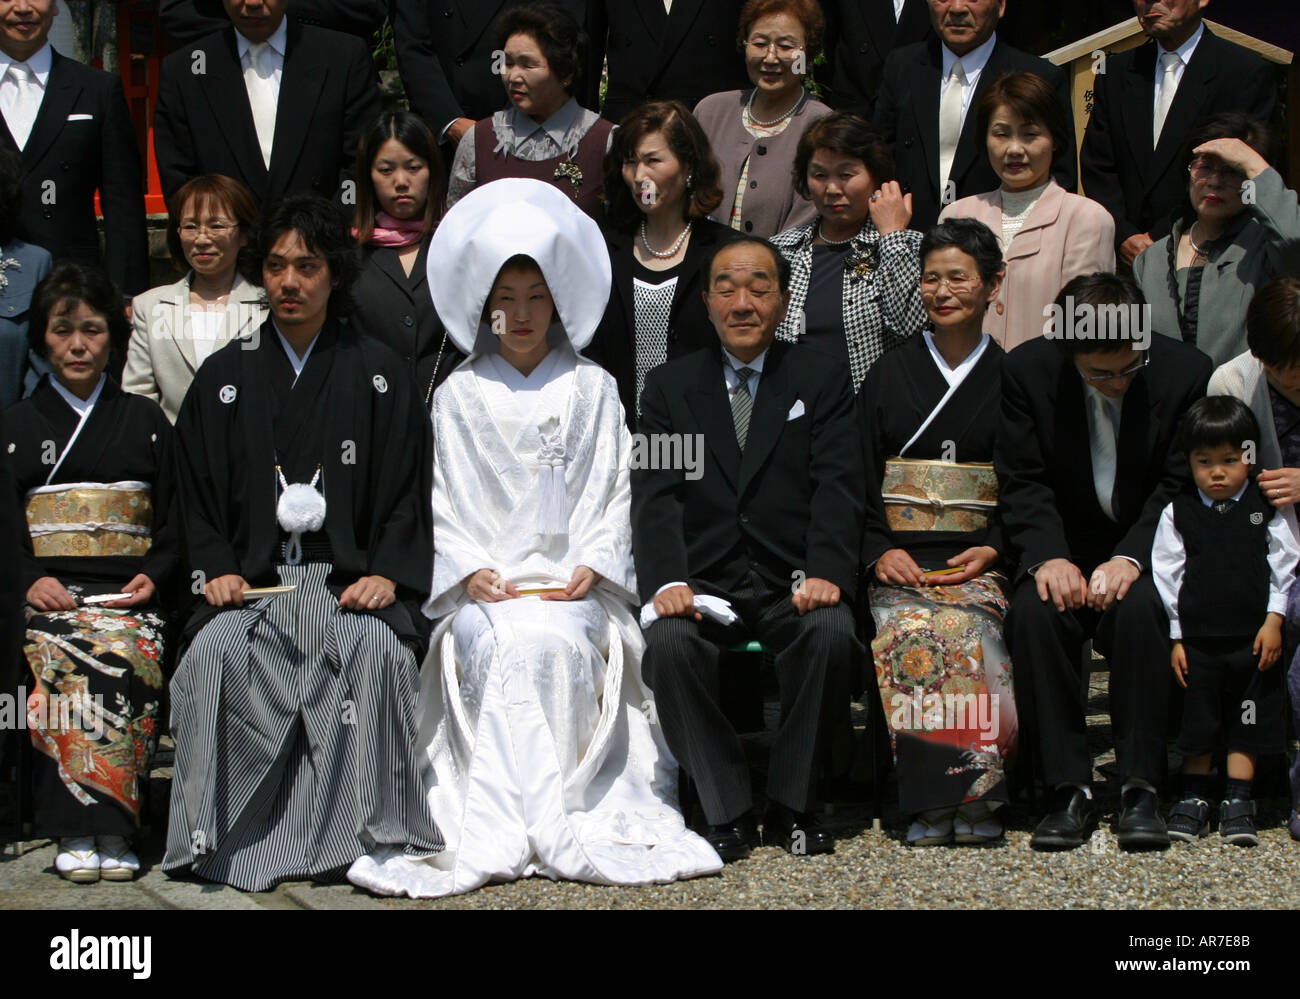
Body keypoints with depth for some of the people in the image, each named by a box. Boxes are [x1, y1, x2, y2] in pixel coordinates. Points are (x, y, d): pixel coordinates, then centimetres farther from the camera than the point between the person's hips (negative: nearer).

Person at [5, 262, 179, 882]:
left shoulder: (145, 421, 19)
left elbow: (176, 521, 16)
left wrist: (154, 576, -3)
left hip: (130, 593, 0)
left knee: (124, 662, -32)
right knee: (63, 664, -32)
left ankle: (111, 830, -28)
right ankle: (76, 831, -28)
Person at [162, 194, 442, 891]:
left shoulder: (378, 375, 12)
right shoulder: (225, 378, 16)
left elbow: (406, 493, 8)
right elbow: (197, 496, 15)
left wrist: (387, 574, -8)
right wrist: (216, 570, -3)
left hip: (351, 578, -1)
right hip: (250, 581, 1)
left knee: (378, 650, -33)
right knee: (215, 654, -30)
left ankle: (362, 836, -25)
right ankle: (228, 842, -23)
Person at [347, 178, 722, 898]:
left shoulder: (592, 390, 12)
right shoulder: (458, 394, 13)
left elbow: (614, 492, 9)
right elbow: (443, 500, 9)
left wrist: (590, 568, -7)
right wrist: (472, 569, -7)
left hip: (573, 581, 0)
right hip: (485, 582, 0)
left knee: (556, 643, -32)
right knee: (499, 646, -32)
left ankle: (498, 829, -30)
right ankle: (547, 833, -33)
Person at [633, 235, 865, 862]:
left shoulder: (822, 380, 11)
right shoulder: (670, 385, 13)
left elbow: (838, 487, -1)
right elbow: (654, 493, 1)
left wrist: (825, 572, -19)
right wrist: (667, 579, -18)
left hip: (792, 583, 0)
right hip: (703, 582, 1)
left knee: (831, 634, -32)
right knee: (668, 642, -31)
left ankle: (791, 805, -13)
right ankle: (728, 811, -16)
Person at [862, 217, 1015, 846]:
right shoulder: (889, 375, 15)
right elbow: (858, 482, 11)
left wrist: (994, 550, -6)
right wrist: (880, 552, -5)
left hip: (981, 562, -1)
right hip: (899, 558, 1)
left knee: (962, 629, -33)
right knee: (907, 632, -32)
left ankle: (974, 798, -23)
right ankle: (932, 800, -24)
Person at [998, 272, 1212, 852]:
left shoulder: (1186, 372, -9)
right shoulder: (1026, 370, -6)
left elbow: (1180, 485, -8)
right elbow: (1021, 482, -6)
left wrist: (1131, 557, -24)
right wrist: (1047, 556, -24)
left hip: (1146, 549, -1)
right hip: (1063, 548, 1)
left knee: (1137, 608, -34)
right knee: (1033, 612, -31)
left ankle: (1140, 788, -25)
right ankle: (1069, 790, -23)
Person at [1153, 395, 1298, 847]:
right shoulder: (1178, 513, 1)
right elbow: (1168, 575, 2)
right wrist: (1176, 636, -1)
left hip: (1251, 638, 0)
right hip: (1197, 638, 0)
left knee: (1246, 723, 3)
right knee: (1196, 720, 7)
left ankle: (1238, 801, 11)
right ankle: (1194, 799, 18)